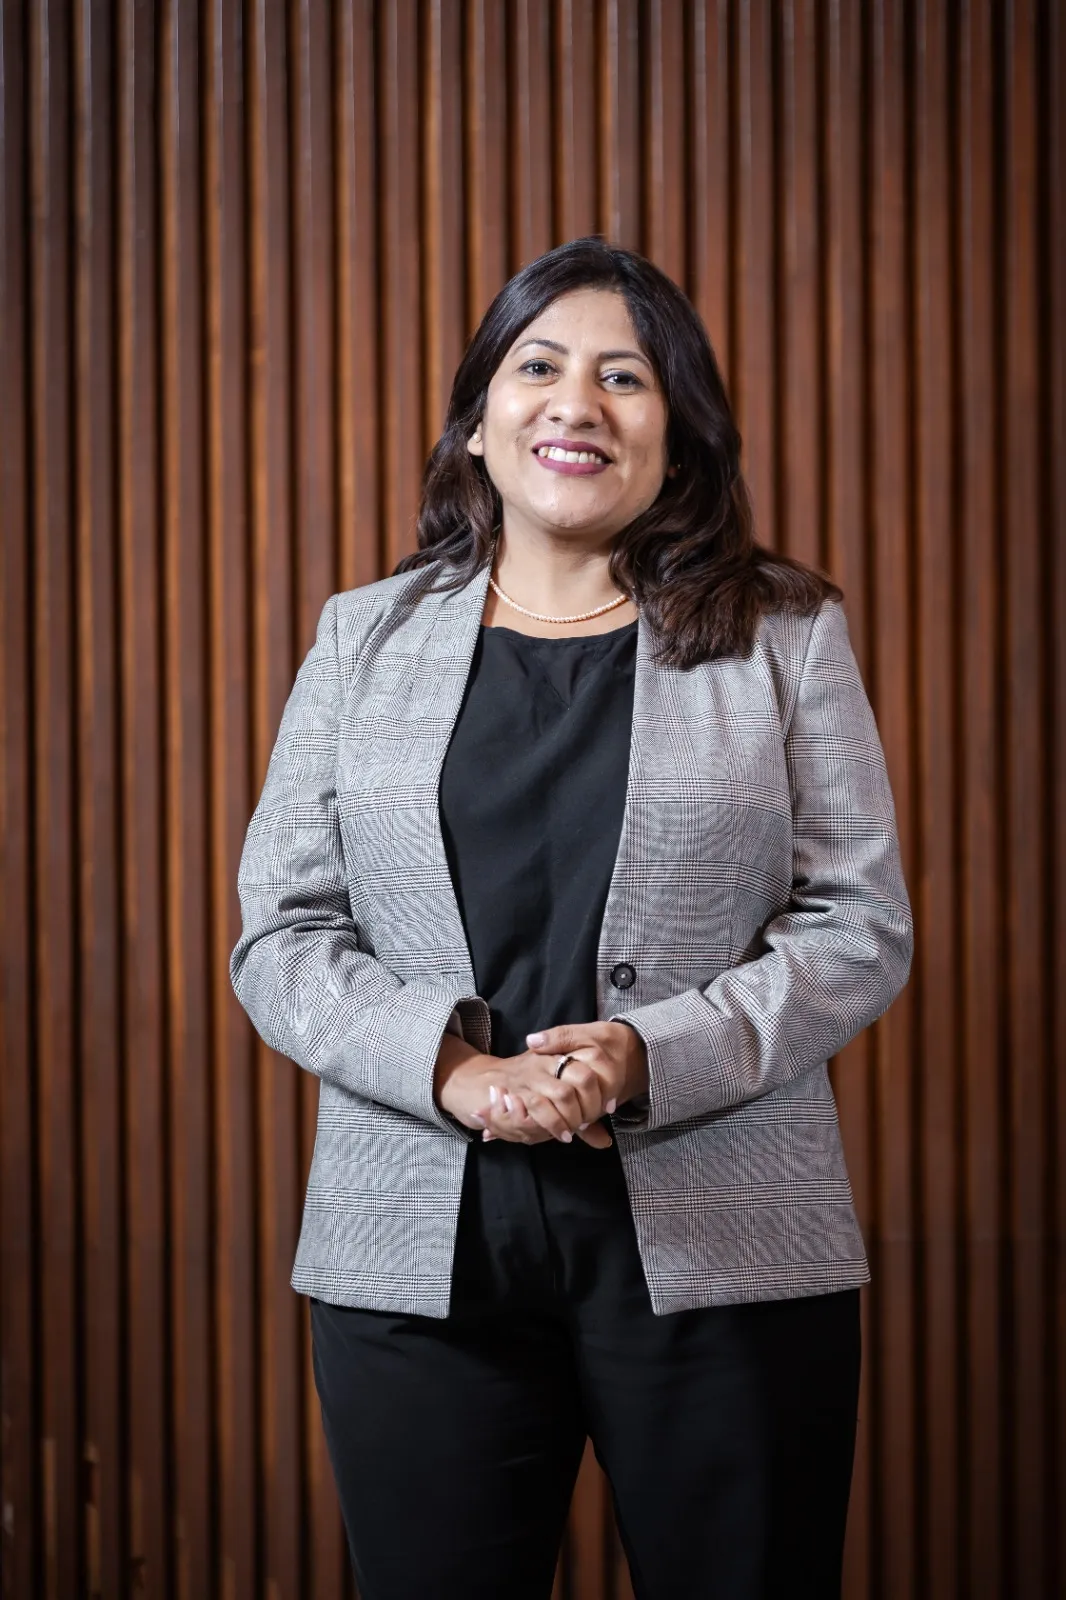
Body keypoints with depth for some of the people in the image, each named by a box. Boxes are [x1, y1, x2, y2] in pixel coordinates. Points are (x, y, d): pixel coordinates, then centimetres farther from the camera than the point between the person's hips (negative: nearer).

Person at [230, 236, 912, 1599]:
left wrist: (651, 1056, -15)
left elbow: (861, 927, 0)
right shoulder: (365, 640, 10)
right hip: (418, 1252, 1)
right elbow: (281, 936, 5)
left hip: (720, 1247, -1)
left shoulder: (785, 636, 6)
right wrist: (452, 1068, -13)